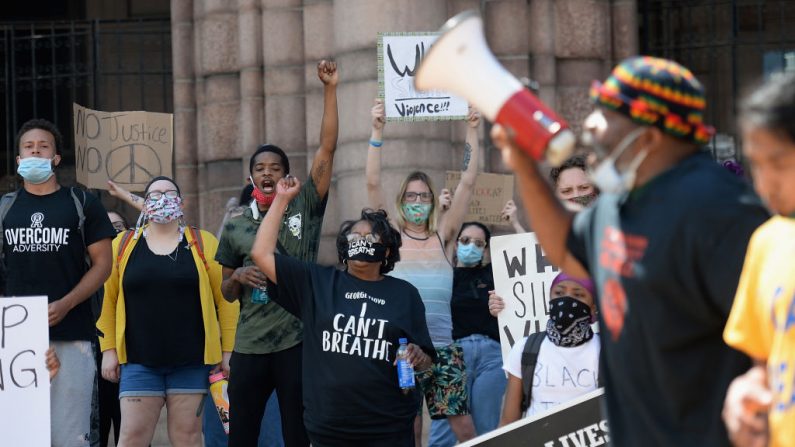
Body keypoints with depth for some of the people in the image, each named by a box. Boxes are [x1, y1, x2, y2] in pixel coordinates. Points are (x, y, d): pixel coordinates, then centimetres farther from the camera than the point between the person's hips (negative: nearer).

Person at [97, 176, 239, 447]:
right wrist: (108, 350, 0)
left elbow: (225, 299, 2)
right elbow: (108, 300, 6)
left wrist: (228, 350, -2)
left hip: (192, 361, 0)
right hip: (139, 361, 0)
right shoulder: (123, 245, 6)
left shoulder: (204, 244, 3)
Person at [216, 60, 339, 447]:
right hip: (249, 346, 2)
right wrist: (238, 276, -8)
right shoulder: (235, 227, 9)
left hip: (297, 341, -2)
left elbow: (327, 149, -5)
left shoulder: (304, 208, 2)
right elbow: (227, 294, 15)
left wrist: (329, 89, -10)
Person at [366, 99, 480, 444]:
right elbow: (373, 183, -4)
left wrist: (472, 130, -2)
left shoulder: (443, 238, 8)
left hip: (442, 347, 1)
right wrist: (377, 131, -12)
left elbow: (468, 182, 3)